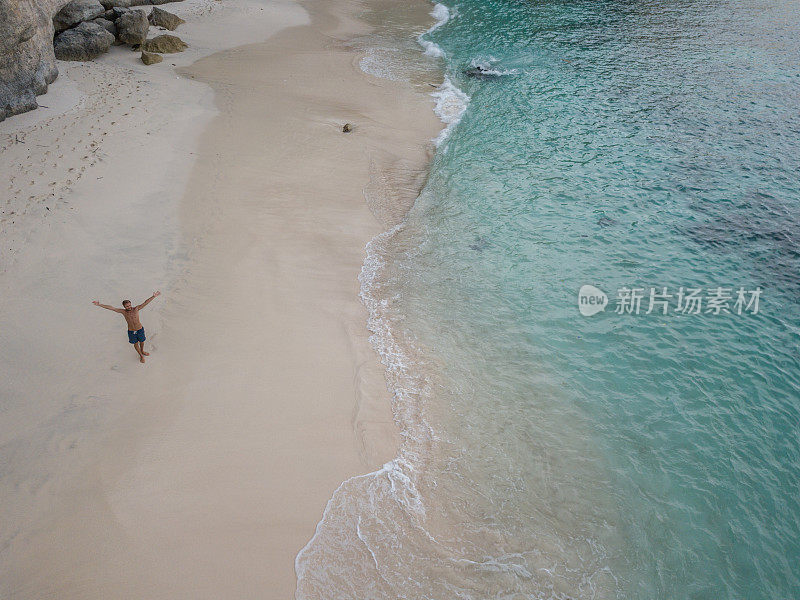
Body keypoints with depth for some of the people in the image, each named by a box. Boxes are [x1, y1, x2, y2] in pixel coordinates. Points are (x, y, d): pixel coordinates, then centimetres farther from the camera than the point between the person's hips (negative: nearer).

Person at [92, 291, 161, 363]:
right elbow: (110, 308, -16)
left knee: (142, 341, 21)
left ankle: (142, 351, 53)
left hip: (140, 329, 0)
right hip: (131, 331, 0)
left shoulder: (136, 309, -19)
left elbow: (146, 302, -29)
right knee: (135, 344, 17)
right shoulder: (123, 311, -15)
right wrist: (99, 305, -20)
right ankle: (141, 356, 41)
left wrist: (153, 296, -43)